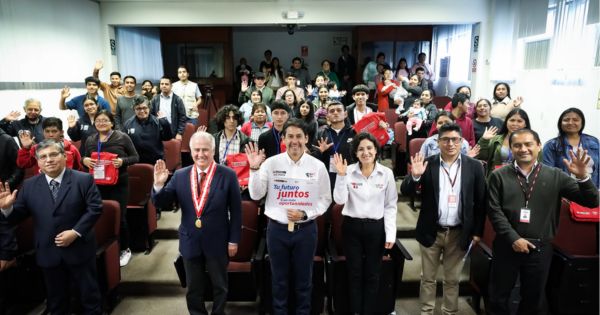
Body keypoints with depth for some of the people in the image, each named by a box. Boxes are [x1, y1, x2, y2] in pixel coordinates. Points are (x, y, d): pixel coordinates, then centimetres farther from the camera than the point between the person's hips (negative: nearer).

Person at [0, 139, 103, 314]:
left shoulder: (84, 180, -7)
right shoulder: (29, 186, 2)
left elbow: (95, 208, -12)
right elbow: (17, 217, 2)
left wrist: (76, 232, -20)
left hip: (79, 249, -3)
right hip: (48, 253, 3)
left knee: (89, 294, 12)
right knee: (56, 300, 20)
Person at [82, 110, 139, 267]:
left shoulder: (122, 137, -2)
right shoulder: (89, 140, 11)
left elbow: (135, 157, -1)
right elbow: (83, 158, 18)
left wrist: (123, 161, -20)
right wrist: (84, 160, -5)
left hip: (118, 184, -3)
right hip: (97, 185, 4)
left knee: (119, 217, 0)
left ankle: (124, 250, 19)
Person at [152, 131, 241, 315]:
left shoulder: (228, 175, -11)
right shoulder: (180, 175, -4)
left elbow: (236, 211, -8)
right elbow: (162, 204, -2)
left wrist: (233, 240, -7)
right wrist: (159, 184, -21)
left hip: (217, 242, -2)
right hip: (190, 242, 2)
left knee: (220, 286, 18)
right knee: (193, 288, 19)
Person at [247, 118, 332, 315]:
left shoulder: (318, 166, -4)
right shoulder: (271, 163, -5)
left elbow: (325, 199, 2)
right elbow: (256, 195, -6)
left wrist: (305, 214, -12)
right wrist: (254, 169, -18)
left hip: (306, 229, 0)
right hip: (277, 228, 0)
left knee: (303, 279, 15)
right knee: (279, 279, 15)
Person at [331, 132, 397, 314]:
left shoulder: (387, 173, -5)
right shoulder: (349, 171, -7)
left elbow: (391, 206, -1)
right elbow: (339, 200, -12)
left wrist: (390, 234, -5)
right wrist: (341, 176, -22)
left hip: (376, 227, 1)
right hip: (352, 226, 0)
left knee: (372, 274, 13)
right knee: (354, 273, 12)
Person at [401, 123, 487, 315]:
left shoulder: (474, 166, -3)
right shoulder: (427, 164, -6)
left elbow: (481, 202, 2)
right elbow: (405, 192, -9)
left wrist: (477, 232, 1)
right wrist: (415, 176, -28)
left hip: (459, 233, 1)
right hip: (431, 232, 0)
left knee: (452, 279, 16)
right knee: (428, 277, 14)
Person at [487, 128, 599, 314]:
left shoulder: (555, 176, 1)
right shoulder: (499, 176, -1)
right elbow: (494, 211, -7)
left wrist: (582, 176, -20)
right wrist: (513, 238, -14)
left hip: (540, 248, 1)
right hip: (507, 246, -1)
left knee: (534, 300, 18)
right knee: (499, 298, 11)